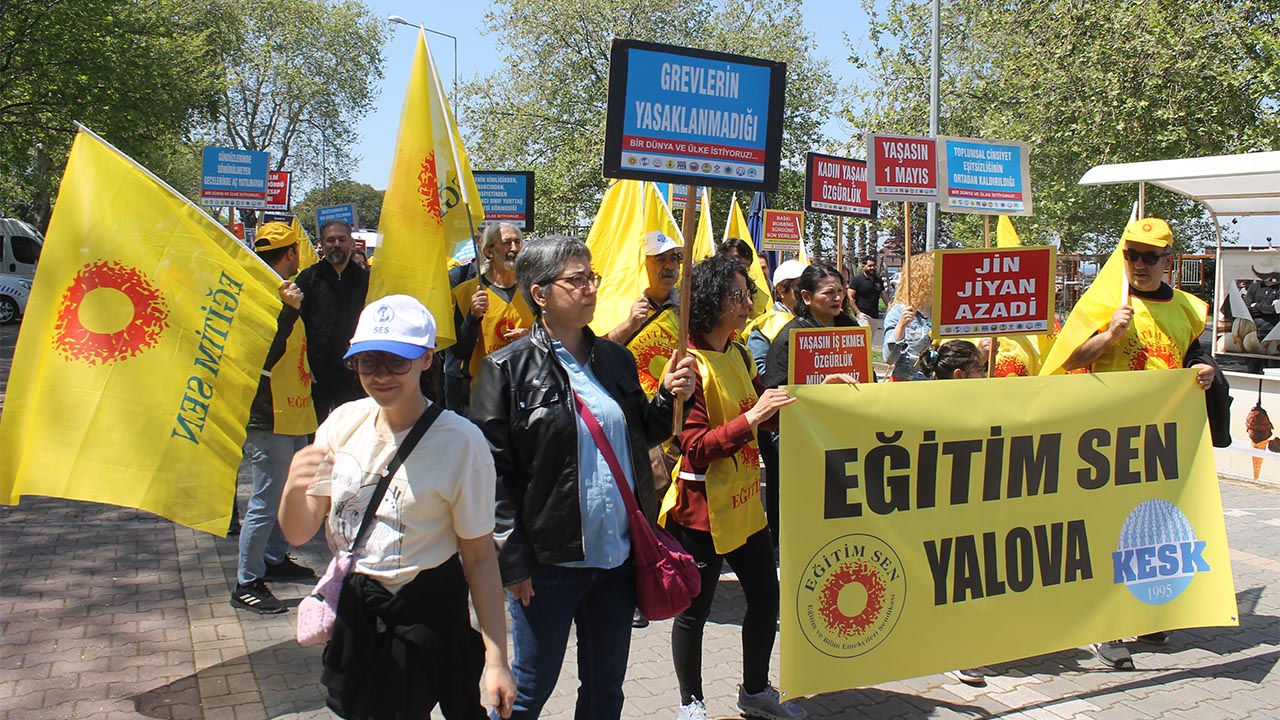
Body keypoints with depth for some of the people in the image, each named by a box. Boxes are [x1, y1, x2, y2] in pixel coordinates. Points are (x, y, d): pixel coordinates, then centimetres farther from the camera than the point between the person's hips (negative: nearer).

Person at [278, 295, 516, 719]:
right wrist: (294, 489, -24)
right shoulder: (344, 422, -3)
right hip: (351, 610, 5)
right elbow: (299, 533, -1)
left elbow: (479, 556, -13)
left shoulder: (461, 443, -18)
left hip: (424, 618, -5)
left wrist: (496, 660, -14)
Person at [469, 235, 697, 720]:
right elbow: (493, 471, -12)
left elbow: (641, 436, 17)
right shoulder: (509, 369, -10)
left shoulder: (616, 359, 9)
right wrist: (512, 561, -14)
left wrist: (670, 397, -2)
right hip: (548, 563, -5)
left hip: (618, 556, 6)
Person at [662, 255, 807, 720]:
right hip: (702, 510, -8)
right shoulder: (690, 364, -18)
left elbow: (766, 413, 19)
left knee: (765, 598, 17)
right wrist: (751, 419, -31)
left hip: (745, 503, 9)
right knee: (694, 611, 7)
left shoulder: (738, 355, 8)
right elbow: (695, 447, -22)